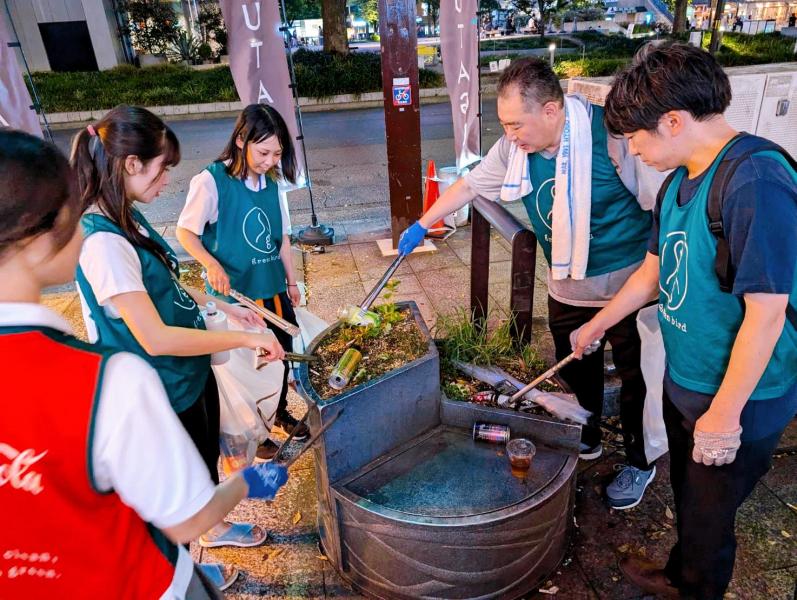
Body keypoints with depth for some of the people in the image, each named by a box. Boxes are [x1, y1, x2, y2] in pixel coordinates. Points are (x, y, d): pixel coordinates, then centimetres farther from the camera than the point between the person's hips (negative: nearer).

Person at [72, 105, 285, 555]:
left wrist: (222, 306, 10)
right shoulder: (103, 243, -30)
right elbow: (155, 338, -33)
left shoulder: (128, 220, -1)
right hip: (164, 393, -9)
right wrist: (247, 338, -27)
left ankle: (215, 528, 55)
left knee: (207, 459, 29)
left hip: (190, 373, 9)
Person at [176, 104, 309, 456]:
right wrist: (212, 264, -26)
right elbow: (185, 232, -10)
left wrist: (291, 281, 13)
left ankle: (280, 413, 42)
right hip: (232, 293, -5)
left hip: (273, 288, 5)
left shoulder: (272, 181, 2)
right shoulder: (212, 181, -15)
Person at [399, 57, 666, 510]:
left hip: (629, 283, -5)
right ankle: (588, 438, 47)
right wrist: (422, 225, 8)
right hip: (567, 286, 6)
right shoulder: (516, 147, -8)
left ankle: (640, 463, 35)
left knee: (637, 378, 12)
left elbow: (662, 207, -18)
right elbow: (470, 185, 7)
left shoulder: (611, 134, -26)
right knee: (576, 369, 21)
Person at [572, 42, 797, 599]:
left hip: (738, 400, -8)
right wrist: (595, 327, 19)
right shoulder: (680, 180, 2)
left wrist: (725, 413, -20)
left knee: (709, 515, 15)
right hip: (684, 380, 8)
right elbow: (655, 269, 12)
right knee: (688, 498, 27)